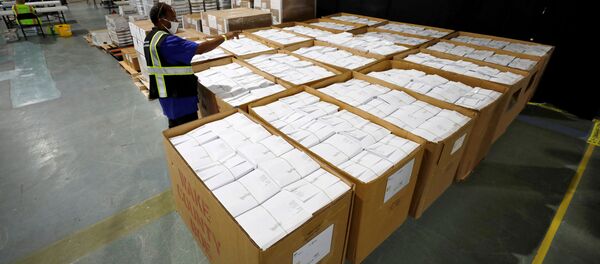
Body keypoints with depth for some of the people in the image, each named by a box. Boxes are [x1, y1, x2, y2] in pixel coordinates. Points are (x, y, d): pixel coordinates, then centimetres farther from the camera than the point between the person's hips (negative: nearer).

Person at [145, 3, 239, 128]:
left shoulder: (151, 37, 9)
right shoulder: (166, 40, -23)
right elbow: (200, 49, -30)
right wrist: (224, 37, -22)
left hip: (168, 92, 10)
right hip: (177, 95, -10)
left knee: (176, 126, 23)